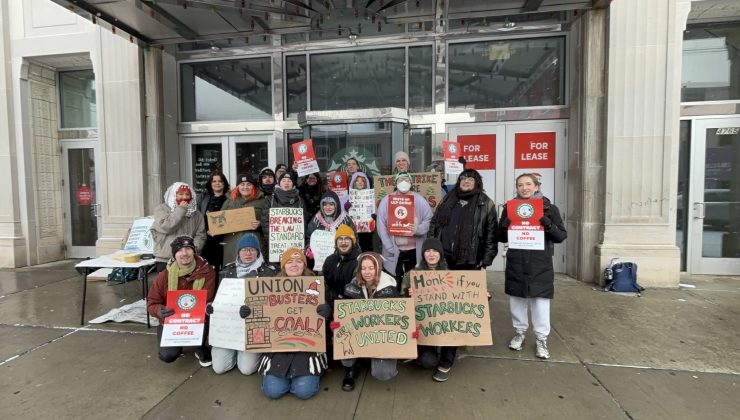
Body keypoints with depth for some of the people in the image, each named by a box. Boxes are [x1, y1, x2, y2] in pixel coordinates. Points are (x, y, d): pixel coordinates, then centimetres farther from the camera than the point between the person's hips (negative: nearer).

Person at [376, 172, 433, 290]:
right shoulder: (386, 200, -2)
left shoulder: (419, 200, 1)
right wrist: (390, 248, -11)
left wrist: (419, 229, -20)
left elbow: (429, 220, 1)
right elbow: (381, 225, -4)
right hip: (394, 251, -1)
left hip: (415, 250, 1)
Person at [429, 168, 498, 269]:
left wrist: (486, 260, -6)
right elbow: (434, 224, 13)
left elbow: (491, 233, -2)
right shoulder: (447, 200, 12)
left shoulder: (486, 204, 1)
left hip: (471, 263, -2)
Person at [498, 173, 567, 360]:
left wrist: (548, 225, -19)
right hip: (516, 264, 2)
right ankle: (519, 332, 31)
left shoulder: (549, 208, 1)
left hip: (541, 264, -1)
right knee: (516, 299, 11)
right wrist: (505, 225, -13)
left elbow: (561, 236, 0)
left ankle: (541, 339, 20)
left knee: (540, 301, 3)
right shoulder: (510, 208, 5)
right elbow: (502, 237, 8)